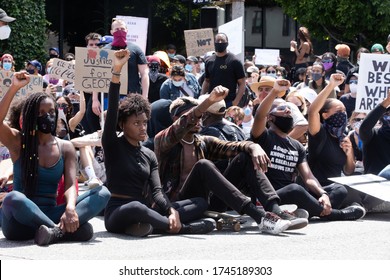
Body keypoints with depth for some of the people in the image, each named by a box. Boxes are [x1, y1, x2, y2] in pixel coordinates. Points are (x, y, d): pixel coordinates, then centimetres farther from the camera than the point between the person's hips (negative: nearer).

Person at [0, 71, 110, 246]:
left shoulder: (65, 148, 11)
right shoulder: (18, 142, 5)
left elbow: (70, 185, -5)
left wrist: (70, 208, -27)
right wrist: (14, 88, -20)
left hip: (49, 215, 3)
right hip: (20, 221, -3)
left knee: (103, 193, -19)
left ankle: (56, 230, -40)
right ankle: (63, 230, -38)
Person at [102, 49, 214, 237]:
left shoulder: (149, 155, 15)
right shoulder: (113, 146, 0)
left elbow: (156, 191, 3)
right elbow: (112, 110, -16)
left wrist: (172, 210, -19)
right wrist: (116, 72, -26)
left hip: (143, 212, 6)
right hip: (118, 213, -6)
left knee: (200, 203, -7)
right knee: (137, 207, -43)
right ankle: (182, 228, -22)